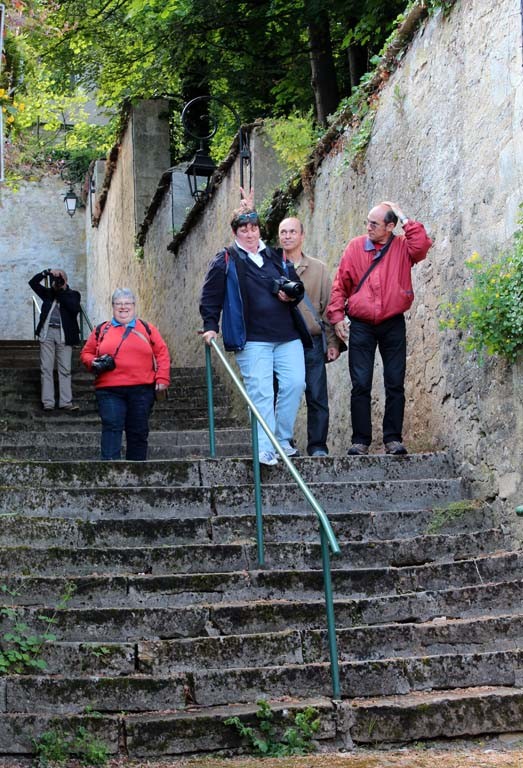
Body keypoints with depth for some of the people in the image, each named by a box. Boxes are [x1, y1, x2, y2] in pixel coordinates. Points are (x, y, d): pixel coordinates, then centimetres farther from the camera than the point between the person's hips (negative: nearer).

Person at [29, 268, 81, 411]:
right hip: (47, 333, 2)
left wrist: (62, 292, -9)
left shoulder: (72, 295, 7)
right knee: (46, 368, -2)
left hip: (64, 335, -2)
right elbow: (33, 282, 11)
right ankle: (47, 402, -2)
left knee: (65, 369, -1)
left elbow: (75, 308, -11)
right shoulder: (48, 293, 15)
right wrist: (47, 272, -2)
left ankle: (66, 401, 1)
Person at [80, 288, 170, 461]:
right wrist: (94, 363, -7)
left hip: (142, 390, 1)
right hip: (109, 390, -1)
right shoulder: (101, 330, 13)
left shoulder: (147, 329, 12)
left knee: (139, 432, 6)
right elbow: (86, 353, 16)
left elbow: (162, 353, 10)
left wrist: (162, 379, -1)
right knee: (111, 427, -13)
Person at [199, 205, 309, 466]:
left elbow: (297, 285, 26)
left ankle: (283, 439, 13)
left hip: (287, 337, 4)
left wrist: (292, 295, 4)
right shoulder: (225, 261, 4)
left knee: (295, 384, -3)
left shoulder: (277, 257, 16)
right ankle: (265, 448, -5)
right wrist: (210, 326, -4)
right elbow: (210, 296, 5)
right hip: (251, 339, -4)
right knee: (260, 392, -9)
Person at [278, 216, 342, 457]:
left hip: (312, 342, 1)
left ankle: (318, 446, 6)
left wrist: (333, 342, 4)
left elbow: (328, 306, 9)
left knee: (317, 397, -2)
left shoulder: (318, 268, 10)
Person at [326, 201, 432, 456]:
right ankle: (360, 440, 4)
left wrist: (405, 220, -12)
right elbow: (340, 284, 5)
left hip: (393, 325, 0)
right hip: (361, 327, 0)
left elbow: (422, 246, -21)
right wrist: (337, 316, -2)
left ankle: (393, 439, 9)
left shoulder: (402, 247, 2)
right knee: (360, 385, -1)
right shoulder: (355, 247, 4)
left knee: (395, 384, 3)